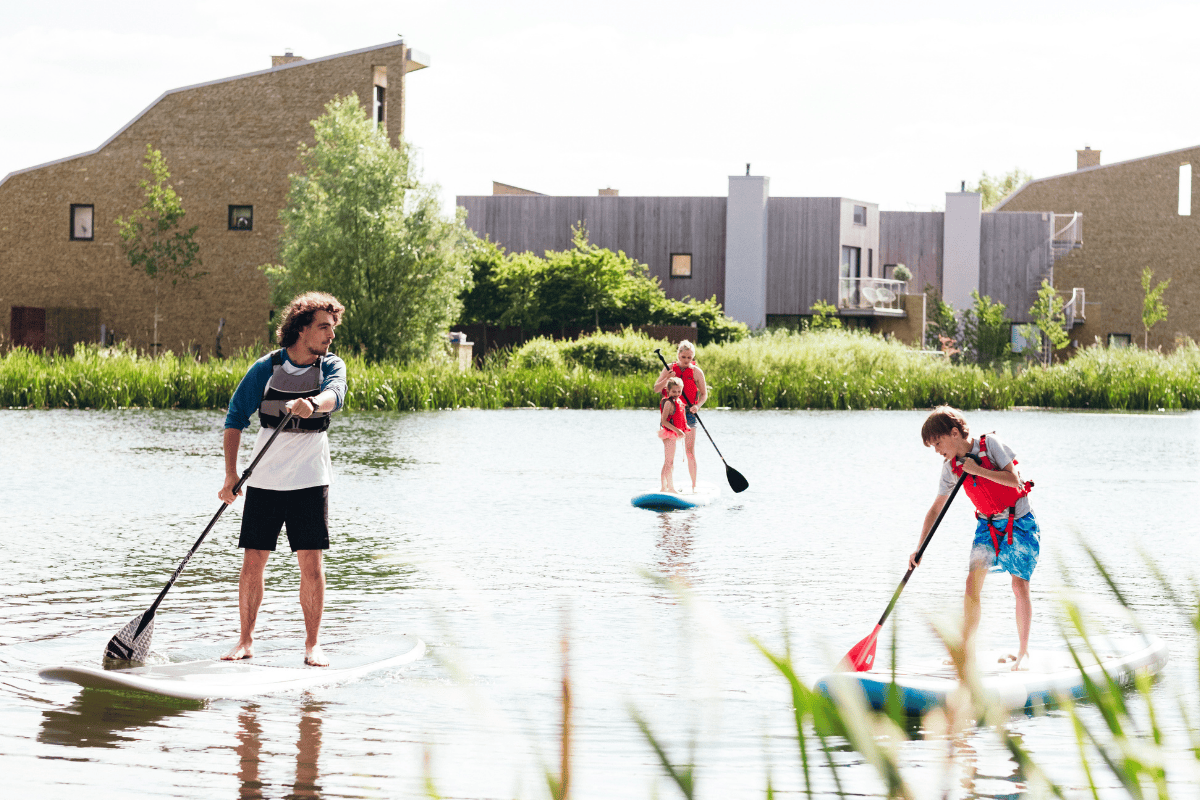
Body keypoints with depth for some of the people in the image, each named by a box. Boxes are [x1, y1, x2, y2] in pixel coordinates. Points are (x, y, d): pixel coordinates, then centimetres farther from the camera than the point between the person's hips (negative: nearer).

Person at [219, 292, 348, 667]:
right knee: (252, 562, 0)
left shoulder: (332, 366, 0)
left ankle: (313, 644, 5)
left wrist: (311, 404, -46)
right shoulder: (266, 368, -4)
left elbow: (334, 395, -22)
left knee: (312, 564, -4)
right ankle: (245, 640, 12)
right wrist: (231, 473, -11)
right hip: (265, 481, 0)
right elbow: (235, 419, -2)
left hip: (310, 481, 0)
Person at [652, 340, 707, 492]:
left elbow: (704, 394, 3)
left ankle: (693, 485, 1)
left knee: (690, 451, -5)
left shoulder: (696, 372, 0)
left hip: (688, 413, -2)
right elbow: (656, 389, 0)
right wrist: (667, 379, -18)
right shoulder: (669, 369, 4)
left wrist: (697, 406, -17)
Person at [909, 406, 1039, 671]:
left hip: (1019, 522, -4)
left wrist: (977, 470, -24)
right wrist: (919, 548, -1)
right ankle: (967, 649, -2)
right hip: (987, 525, 4)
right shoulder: (951, 468, -1)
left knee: (1020, 586, -7)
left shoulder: (990, 444, -14)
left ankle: (1023, 652, 3)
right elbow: (935, 509, 5)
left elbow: (1014, 480, -21)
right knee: (972, 582, -9)